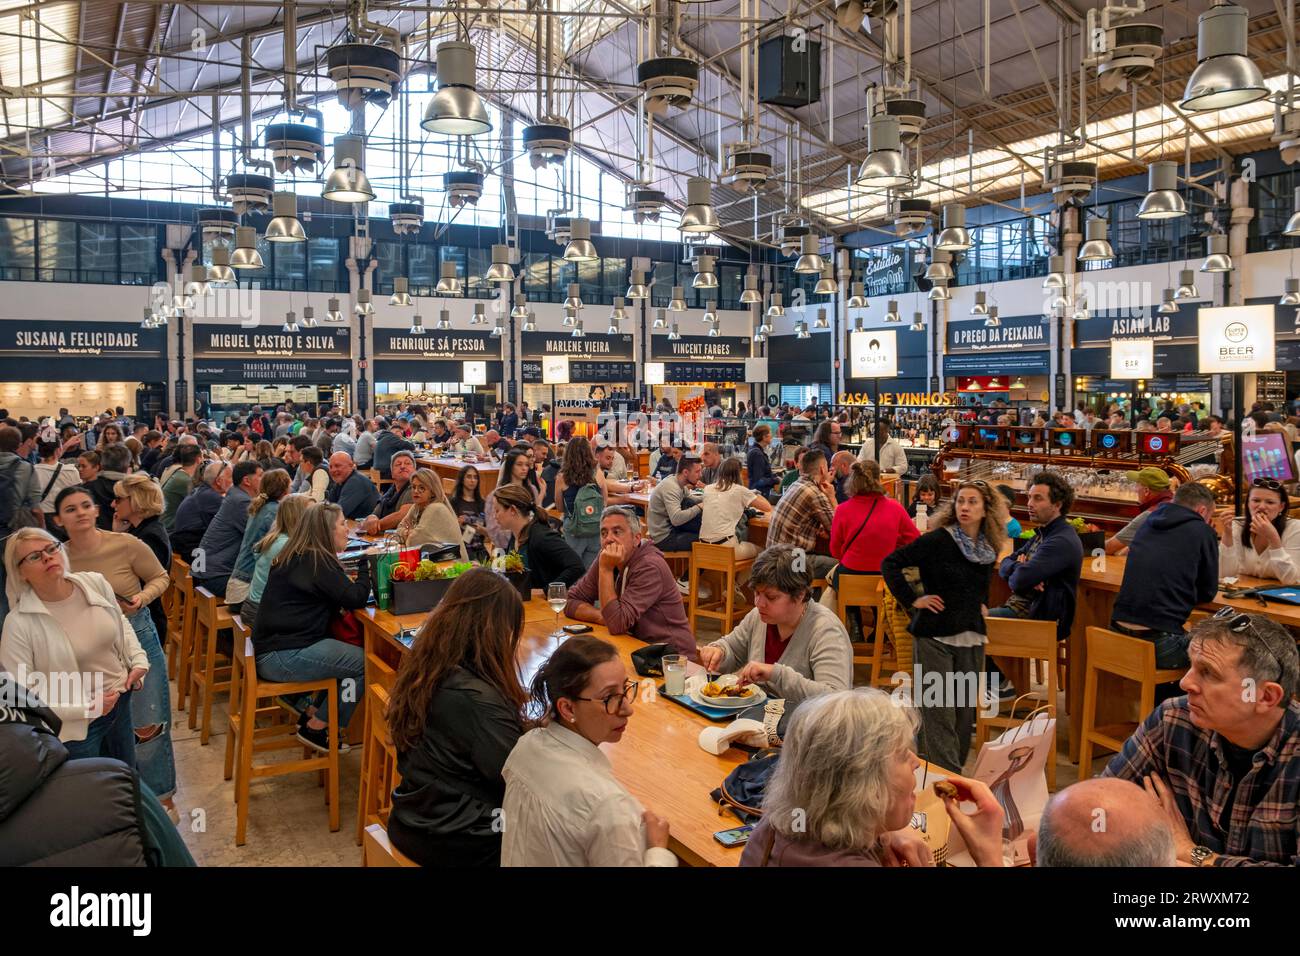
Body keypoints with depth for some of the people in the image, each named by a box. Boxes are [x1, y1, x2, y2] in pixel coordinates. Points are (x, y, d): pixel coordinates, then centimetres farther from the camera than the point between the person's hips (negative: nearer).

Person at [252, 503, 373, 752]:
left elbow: (334, 598, 20)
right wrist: (366, 563, -3)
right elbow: (356, 599, -17)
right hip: (281, 658, -10)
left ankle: (311, 715, 14)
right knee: (364, 663, -11)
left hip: (270, 648, 10)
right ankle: (316, 728, 0)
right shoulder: (318, 562, -16)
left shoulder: (295, 557, 13)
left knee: (354, 654, 12)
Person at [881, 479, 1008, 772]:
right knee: (940, 711, -4)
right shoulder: (937, 540, -10)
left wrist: (982, 603, 14)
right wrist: (912, 599, -11)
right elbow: (890, 564, -10)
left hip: (972, 637, 6)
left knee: (966, 708, 10)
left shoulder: (989, 549, 8)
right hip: (936, 635, -5)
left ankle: (957, 768, 23)